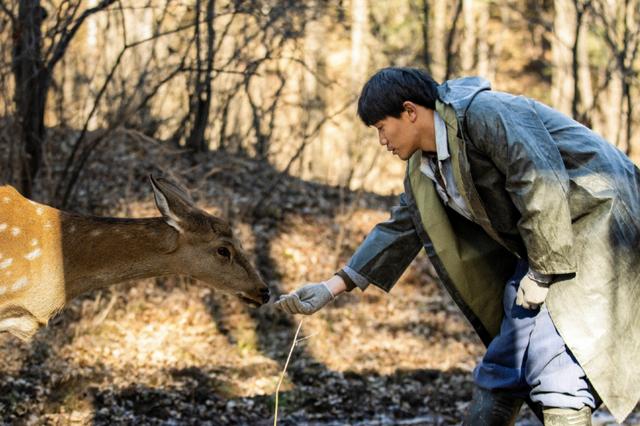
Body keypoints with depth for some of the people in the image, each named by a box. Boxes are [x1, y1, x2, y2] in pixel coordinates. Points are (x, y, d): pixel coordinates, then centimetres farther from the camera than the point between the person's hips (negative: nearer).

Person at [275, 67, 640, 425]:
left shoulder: (485, 114, -18)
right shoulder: (426, 165, 10)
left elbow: (543, 187, -25)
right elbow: (401, 228, 18)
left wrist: (540, 274, -18)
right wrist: (333, 287, 13)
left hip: (592, 225, -10)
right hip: (540, 249, 10)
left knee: (556, 371, -17)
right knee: (500, 372, 9)